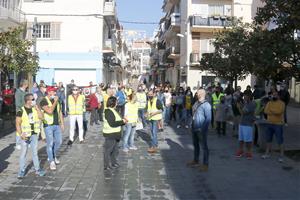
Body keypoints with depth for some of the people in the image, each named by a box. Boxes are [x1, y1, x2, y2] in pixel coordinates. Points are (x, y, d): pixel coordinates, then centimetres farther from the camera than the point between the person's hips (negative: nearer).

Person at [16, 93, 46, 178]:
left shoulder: (35, 109, 3)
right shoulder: (21, 111, -10)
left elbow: (41, 117, -8)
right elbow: (17, 124, -10)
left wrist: (37, 108, -12)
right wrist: (21, 134, -18)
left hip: (34, 134, 4)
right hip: (25, 135, -4)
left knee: (35, 152, 11)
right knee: (23, 153, 5)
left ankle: (37, 169, 18)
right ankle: (21, 171, 15)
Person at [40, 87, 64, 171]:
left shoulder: (56, 100, 11)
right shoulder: (44, 101, -12)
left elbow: (60, 112, 16)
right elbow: (50, 111, -27)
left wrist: (62, 123, 12)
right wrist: (55, 102, -19)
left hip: (57, 125, 7)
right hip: (48, 125, -6)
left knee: (59, 141, 11)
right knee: (50, 144, -3)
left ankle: (54, 156, 34)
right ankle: (51, 162, 7)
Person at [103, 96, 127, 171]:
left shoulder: (113, 110, 12)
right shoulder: (109, 112, -20)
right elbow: (112, 123, -27)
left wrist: (123, 121, 5)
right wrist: (122, 122, -19)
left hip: (115, 135, 10)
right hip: (110, 135, -10)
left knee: (115, 150, 20)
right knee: (108, 150, 1)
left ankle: (114, 163, 34)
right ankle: (106, 166, 9)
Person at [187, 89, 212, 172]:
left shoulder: (206, 105, -16)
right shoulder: (196, 103, 9)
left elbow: (208, 118, -17)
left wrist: (204, 129, -19)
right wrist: (192, 124, 13)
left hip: (201, 130, -8)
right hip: (194, 128, 8)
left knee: (204, 146, 2)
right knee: (195, 145, 19)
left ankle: (205, 164, 11)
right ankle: (195, 161, 35)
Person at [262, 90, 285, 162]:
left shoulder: (281, 103, -8)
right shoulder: (269, 103, 7)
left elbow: (279, 111, -24)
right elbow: (266, 111, -8)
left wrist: (271, 109, -12)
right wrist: (275, 112, -18)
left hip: (278, 125, -6)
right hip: (270, 124, 6)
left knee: (280, 141, -2)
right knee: (268, 139, 14)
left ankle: (281, 156, 6)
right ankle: (267, 153, 26)